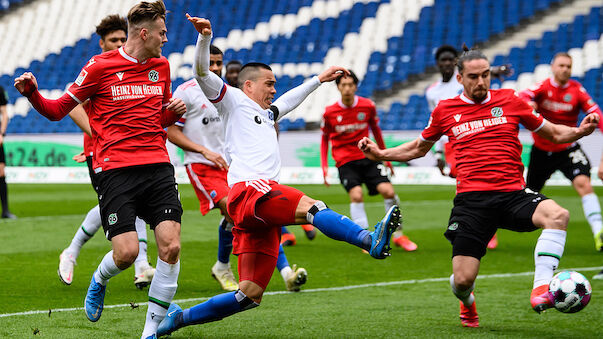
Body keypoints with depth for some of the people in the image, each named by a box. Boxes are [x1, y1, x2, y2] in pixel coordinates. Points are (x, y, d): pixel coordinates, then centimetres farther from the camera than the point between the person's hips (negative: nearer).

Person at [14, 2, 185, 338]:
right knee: (126, 252, -13)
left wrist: (175, 111, 7)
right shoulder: (100, 67, -1)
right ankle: (99, 281, 25)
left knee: (171, 247, -11)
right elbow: (58, 109, 5)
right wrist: (33, 94, -14)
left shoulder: (161, 66, 15)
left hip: (158, 166, 4)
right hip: (115, 169, -4)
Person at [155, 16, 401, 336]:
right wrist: (204, 36, -15)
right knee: (310, 206, -32)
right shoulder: (233, 100, 12)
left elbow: (291, 98, 54)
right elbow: (202, 73, -1)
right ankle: (372, 240, -52)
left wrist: (319, 79, 59)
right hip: (248, 189, -9)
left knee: (250, 295, 1)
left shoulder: (267, 113, 35)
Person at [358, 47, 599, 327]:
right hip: (471, 199, 0)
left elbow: (553, 133, 18)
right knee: (462, 281, -9)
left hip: (513, 194, 0)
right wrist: (380, 154, 15)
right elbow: (419, 148, 28)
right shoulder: (445, 110, 11)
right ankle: (467, 304, 30)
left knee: (558, 215, -32)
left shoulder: (509, 101, 10)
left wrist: (579, 131, -2)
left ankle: (541, 289, -34)